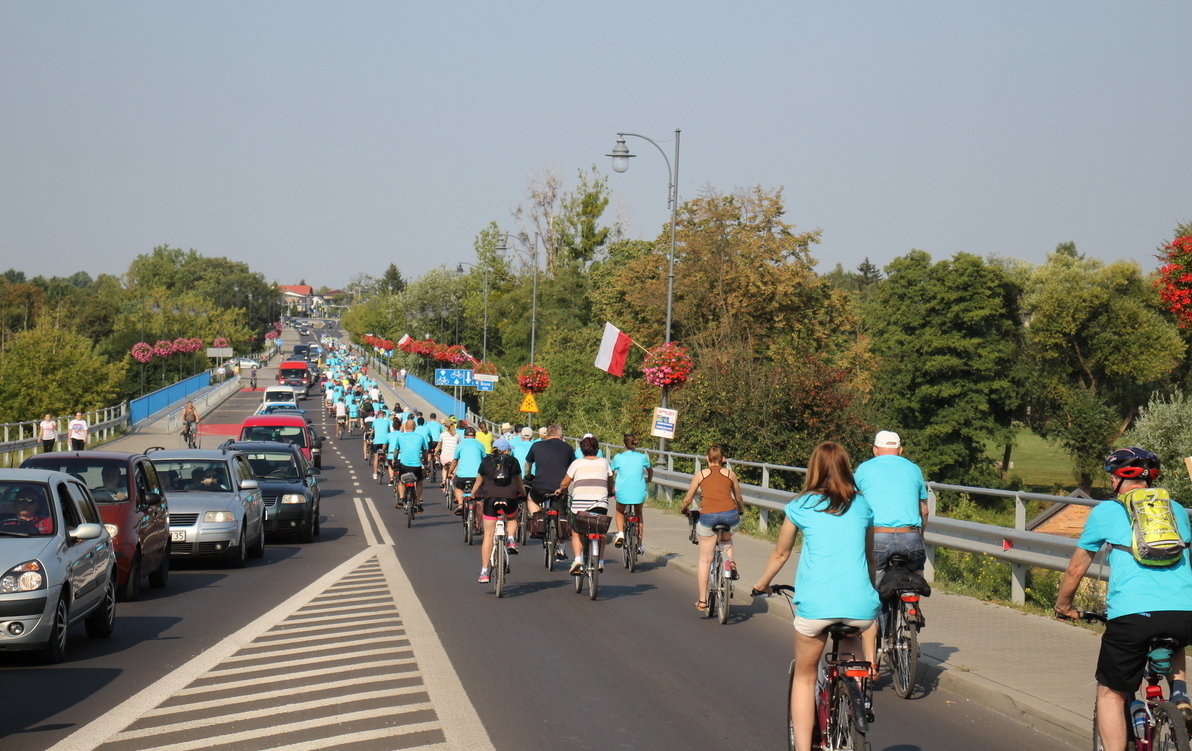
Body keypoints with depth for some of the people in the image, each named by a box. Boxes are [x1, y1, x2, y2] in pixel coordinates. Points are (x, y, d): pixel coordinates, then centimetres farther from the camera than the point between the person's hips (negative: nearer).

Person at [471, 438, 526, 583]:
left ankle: (484, 572, 0)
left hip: (491, 498, 0)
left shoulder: (486, 461, 17)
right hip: (510, 498, 0)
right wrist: (524, 494, 45)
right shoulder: (513, 461, 17)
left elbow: (478, 482, 25)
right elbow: (519, 483, 27)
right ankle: (511, 540, 5)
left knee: (488, 535, 3)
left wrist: (472, 496, 42)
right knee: (512, 519, 34)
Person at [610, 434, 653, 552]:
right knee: (639, 513, 26)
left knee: (620, 512, 28)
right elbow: (650, 471, 24)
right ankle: (639, 544, 21)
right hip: (639, 492, 1)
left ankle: (620, 533, 3)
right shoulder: (642, 457, 5)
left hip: (622, 493, -1)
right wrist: (648, 481, 45)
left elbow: (610, 474, 10)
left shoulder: (618, 457, 0)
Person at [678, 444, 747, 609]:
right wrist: (741, 511, 45)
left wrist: (683, 509, 38)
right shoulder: (730, 474, 15)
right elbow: (739, 499, 25)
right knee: (726, 539, 37)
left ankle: (702, 600, 10)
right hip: (730, 515, 1)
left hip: (708, 516, -1)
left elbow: (688, 499, 17)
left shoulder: (700, 474, 12)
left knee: (704, 560, 9)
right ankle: (729, 561, 10)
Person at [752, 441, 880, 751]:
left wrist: (762, 584, 39)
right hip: (860, 603, 3)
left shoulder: (801, 506, 8)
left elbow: (780, 554, 21)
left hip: (815, 602, -2)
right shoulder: (862, 505, 14)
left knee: (804, 678, 16)